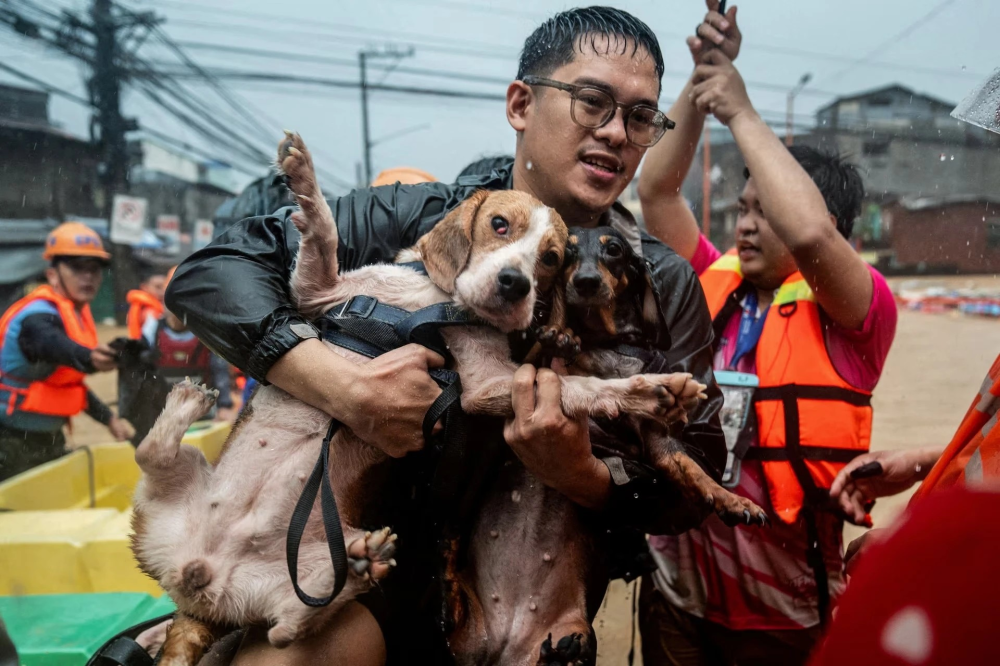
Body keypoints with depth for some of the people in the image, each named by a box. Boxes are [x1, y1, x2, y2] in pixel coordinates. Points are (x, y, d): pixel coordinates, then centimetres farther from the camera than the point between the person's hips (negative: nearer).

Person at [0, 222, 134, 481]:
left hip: (50, 441, 8)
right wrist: (89, 358, -66)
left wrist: (109, 419, 13)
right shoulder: (37, 317, -20)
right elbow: (53, 345, -45)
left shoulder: (77, 314, 6)